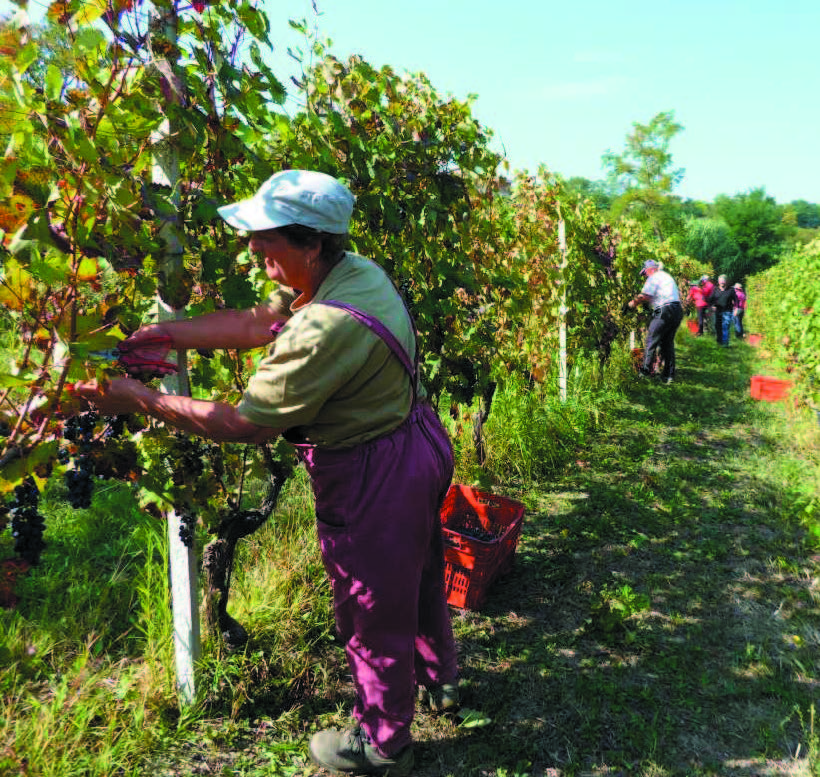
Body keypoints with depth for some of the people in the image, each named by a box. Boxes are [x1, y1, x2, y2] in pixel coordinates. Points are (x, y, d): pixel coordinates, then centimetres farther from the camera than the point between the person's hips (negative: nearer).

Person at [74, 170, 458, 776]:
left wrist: (142, 400, -16)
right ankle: (440, 677, 57)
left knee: (373, 610, 13)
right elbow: (255, 323, 4)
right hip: (417, 446, 10)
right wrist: (162, 333, 1)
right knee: (417, 575, 30)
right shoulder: (355, 271, -3)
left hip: (373, 481, -9)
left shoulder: (326, 329, -34)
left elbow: (244, 424, -25)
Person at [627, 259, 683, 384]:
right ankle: (669, 375, 11)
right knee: (668, 342, 12)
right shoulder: (667, 276, 25)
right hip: (678, 310, 9)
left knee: (651, 341, 0)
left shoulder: (654, 277, -3)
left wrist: (634, 302, 3)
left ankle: (646, 370, 2)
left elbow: (644, 295, -14)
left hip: (664, 311, -9)